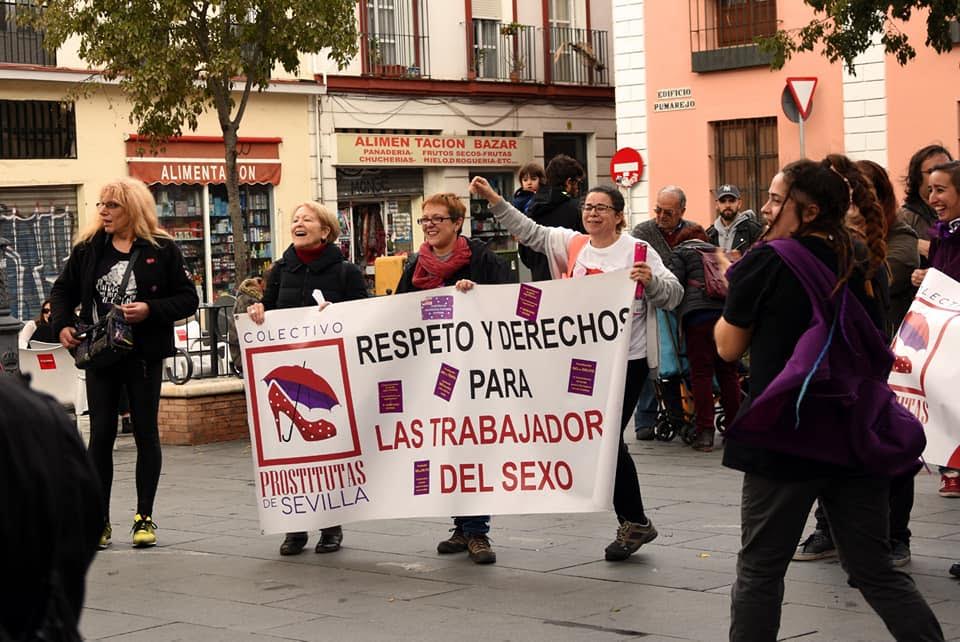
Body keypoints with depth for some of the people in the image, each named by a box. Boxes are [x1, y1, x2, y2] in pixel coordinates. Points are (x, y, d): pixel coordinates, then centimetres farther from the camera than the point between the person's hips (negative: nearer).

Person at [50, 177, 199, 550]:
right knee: (101, 434, 2)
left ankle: (144, 517, 14)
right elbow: (63, 291, 14)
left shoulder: (161, 250, -3)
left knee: (145, 432, 5)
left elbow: (188, 299, -3)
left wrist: (151, 310, -17)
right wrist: (63, 325, -3)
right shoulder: (88, 249, 5)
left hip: (144, 355, -2)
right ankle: (99, 520, 9)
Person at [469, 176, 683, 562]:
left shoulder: (637, 251, -4)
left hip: (628, 360, -5)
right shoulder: (572, 244, 8)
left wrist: (651, 280, -25)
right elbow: (529, 231, 3)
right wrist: (492, 199, -5)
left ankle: (634, 522, 9)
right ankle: (633, 522, 20)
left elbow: (674, 294, -5)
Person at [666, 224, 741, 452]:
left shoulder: (681, 252, 12)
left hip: (697, 314, -4)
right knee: (728, 372, 9)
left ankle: (705, 432, -7)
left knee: (701, 372, -3)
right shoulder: (720, 252, 27)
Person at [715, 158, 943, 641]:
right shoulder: (855, 266, 9)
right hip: (856, 436, 5)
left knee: (759, 568, 7)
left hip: (786, 438, -5)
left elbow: (729, 347, -1)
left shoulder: (766, 262, -9)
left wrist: (737, 291, 15)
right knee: (875, 570, 11)